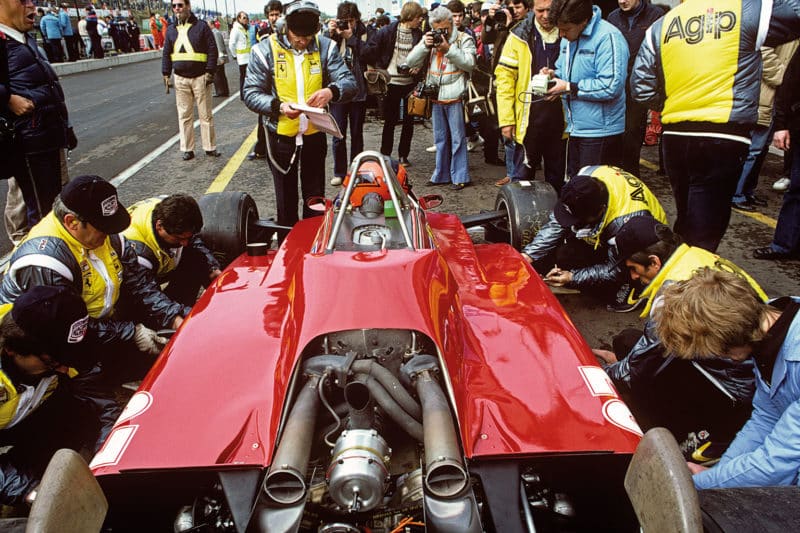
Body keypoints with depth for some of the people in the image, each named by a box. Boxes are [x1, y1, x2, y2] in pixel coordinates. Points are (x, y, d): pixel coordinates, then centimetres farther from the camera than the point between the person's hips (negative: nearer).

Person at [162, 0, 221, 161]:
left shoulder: (201, 27, -2)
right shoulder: (171, 30, 10)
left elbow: (212, 50, -5)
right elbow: (166, 53, 14)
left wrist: (210, 72, -12)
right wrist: (166, 74, 6)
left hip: (200, 77, -4)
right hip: (180, 79, 4)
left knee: (206, 115, 3)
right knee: (184, 116, 5)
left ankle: (210, 147, 12)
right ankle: (187, 149, 12)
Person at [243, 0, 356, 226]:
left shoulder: (325, 47, -4)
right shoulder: (265, 50, -10)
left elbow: (349, 83, -9)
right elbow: (251, 94, -10)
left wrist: (331, 91, -33)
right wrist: (279, 106, -30)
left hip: (315, 134, 2)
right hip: (281, 136, -2)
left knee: (316, 198, 16)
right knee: (286, 199, 13)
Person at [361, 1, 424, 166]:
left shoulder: (419, 34, 1)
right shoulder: (388, 31, -6)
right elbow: (368, 52, -6)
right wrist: (378, 67, -2)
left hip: (410, 82, 3)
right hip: (392, 82, -3)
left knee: (409, 121, 8)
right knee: (390, 121, 5)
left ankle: (403, 155, 21)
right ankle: (385, 156, 16)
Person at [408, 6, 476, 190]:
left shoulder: (464, 39, 0)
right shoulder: (429, 40, 12)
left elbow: (469, 63, -14)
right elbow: (412, 62, 4)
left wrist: (448, 49, -21)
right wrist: (424, 46, -11)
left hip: (455, 97, -5)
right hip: (436, 97, 5)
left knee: (457, 138, -1)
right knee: (440, 138, 14)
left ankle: (460, 177, 6)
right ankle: (441, 175, 24)